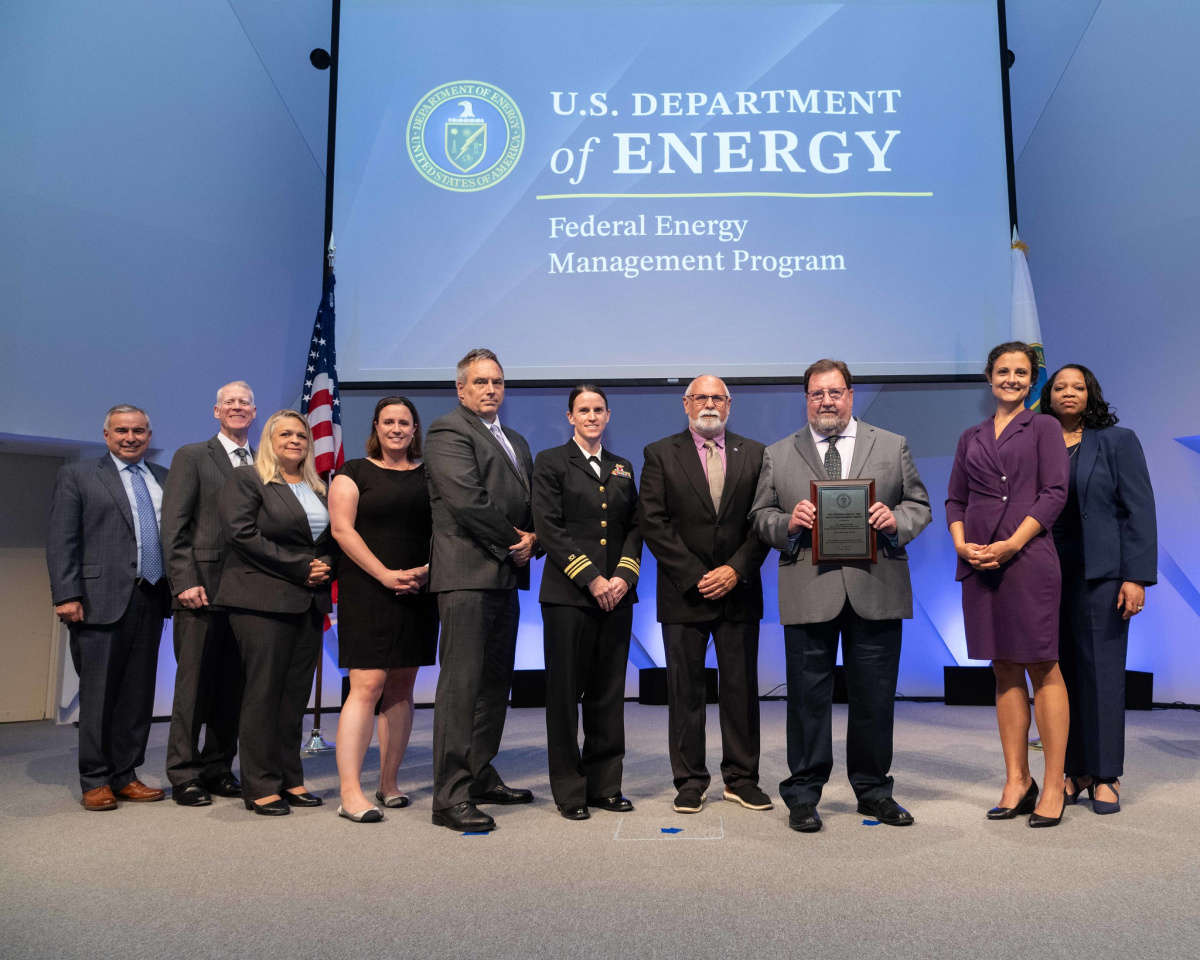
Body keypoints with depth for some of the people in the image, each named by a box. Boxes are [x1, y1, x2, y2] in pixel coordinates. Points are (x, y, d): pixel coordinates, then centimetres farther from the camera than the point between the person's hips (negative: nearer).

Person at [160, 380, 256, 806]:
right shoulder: (191, 456, 4)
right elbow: (173, 525, -3)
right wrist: (185, 580, -12)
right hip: (202, 589, -4)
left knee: (232, 684, 8)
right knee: (194, 683, 0)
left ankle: (218, 769, 19)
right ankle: (184, 775, 11)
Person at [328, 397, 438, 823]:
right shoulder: (354, 473, 3)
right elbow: (342, 529, -6)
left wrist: (428, 569, -8)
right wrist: (385, 574, -14)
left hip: (418, 592, 4)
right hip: (368, 591, -4)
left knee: (402, 688, 8)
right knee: (367, 686, -10)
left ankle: (388, 783, 18)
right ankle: (350, 792, -7)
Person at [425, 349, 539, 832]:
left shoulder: (516, 441, 22)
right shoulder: (447, 431, -5)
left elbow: (531, 503, 20)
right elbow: (467, 500, -16)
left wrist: (532, 539, -1)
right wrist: (511, 543, -8)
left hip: (505, 576, 9)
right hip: (467, 573, -9)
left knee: (495, 682, 13)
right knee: (461, 683, -8)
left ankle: (481, 776, 25)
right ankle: (451, 796, -3)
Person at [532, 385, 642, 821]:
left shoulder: (622, 468, 16)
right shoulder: (551, 462, 2)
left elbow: (634, 527, 12)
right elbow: (549, 528, -7)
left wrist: (624, 575, -5)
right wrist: (591, 579, -12)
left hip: (616, 594, 4)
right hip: (569, 594, -4)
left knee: (609, 692, 8)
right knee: (565, 692, 1)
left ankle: (604, 784, 19)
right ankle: (569, 790, 12)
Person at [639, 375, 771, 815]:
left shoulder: (754, 454, 9)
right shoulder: (660, 454, 3)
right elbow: (653, 522, -4)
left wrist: (736, 569, -10)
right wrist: (694, 576, -10)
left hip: (739, 590, 2)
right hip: (684, 593, -1)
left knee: (741, 688, 7)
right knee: (685, 691, 4)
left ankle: (741, 778, 20)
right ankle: (690, 781, 16)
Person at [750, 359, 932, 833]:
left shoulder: (893, 447, 12)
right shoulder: (778, 455, 11)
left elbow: (919, 505, 11)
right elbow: (760, 517, 9)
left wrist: (896, 520, -9)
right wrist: (788, 523, -11)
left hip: (876, 592, 1)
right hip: (808, 593, -1)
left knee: (875, 697, 9)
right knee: (808, 697, 4)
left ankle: (873, 790, 26)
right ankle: (803, 795, 17)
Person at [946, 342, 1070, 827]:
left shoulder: (1043, 427, 6)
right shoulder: (971, 438, 17)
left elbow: (1054, 493, -4)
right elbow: (954, 499, 14)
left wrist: (1011, 544, -14)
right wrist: (961, 544, -5)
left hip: (1027, 558, -4)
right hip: (978, 563, 4)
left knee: (1042, 667, -3)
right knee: (1004, 670, 8)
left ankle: (1053, 786, 4)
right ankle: (1017, 781, 15)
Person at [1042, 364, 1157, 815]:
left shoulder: (1118, 441, 3)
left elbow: (1139, 511, -2)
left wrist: (1136, 577, -10)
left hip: (1100, 574, -3)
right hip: (1047, 576, 3)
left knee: (1102, 672, 0)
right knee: (1061, 673, 5)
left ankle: (1105, 777, 10)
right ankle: (1075, 772, 14)